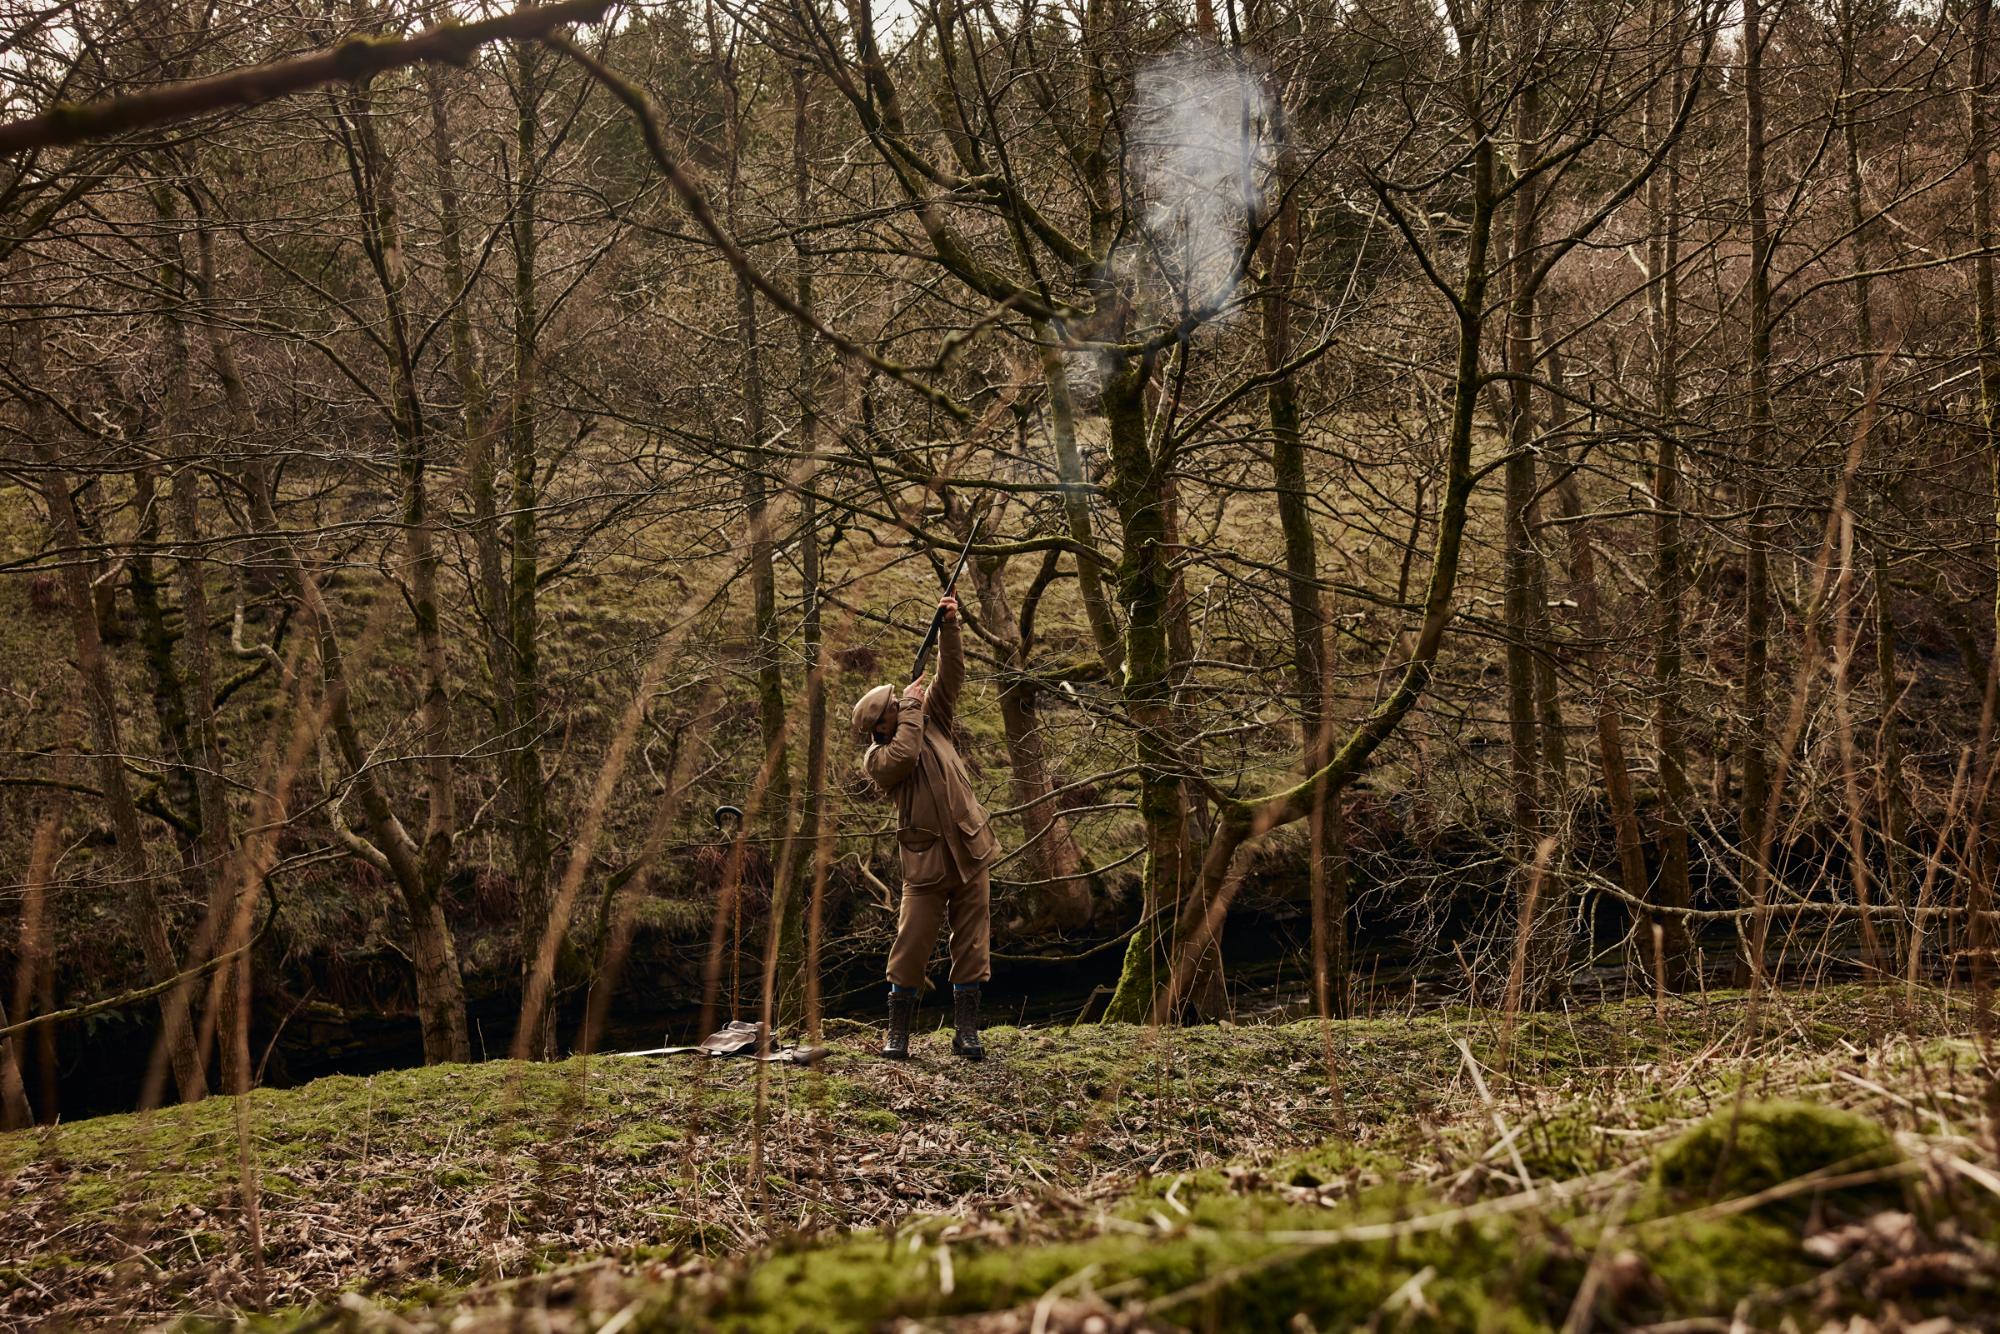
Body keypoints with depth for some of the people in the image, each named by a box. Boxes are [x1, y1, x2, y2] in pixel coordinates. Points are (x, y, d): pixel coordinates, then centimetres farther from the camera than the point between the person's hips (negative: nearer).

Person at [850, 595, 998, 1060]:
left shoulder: (932, 722, 11)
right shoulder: (877, 759, -3)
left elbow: (951, 674, 6)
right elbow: (904, 755, -25)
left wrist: (949, 626, -4)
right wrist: (910, 708, -14)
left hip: (970, 852, 4)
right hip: (927, 861, -4)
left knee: (972, 946, 5)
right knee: (911, 947, -4)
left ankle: (966, 1033, 11)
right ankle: (897, 1035, 6)